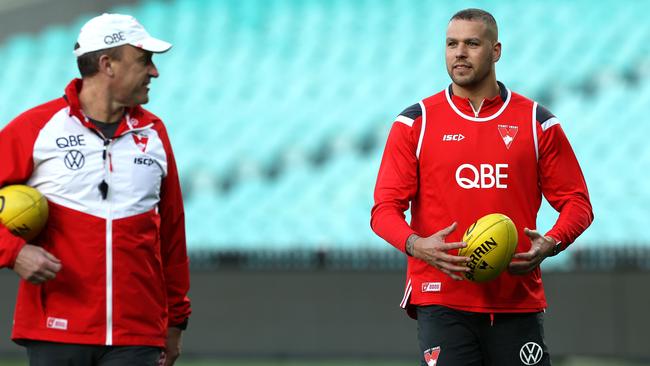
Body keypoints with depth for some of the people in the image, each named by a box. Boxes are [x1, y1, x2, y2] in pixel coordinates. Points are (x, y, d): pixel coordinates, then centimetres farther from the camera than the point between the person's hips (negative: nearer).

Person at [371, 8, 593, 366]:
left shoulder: (537, 122, 8)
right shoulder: (414, 122, 6)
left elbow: (576, 202, 9)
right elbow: (384, 208, 2)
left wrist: (550, 244, -11)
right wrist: (416, 245, -18)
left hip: (519, 301, 1)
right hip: (441, 298, -1)